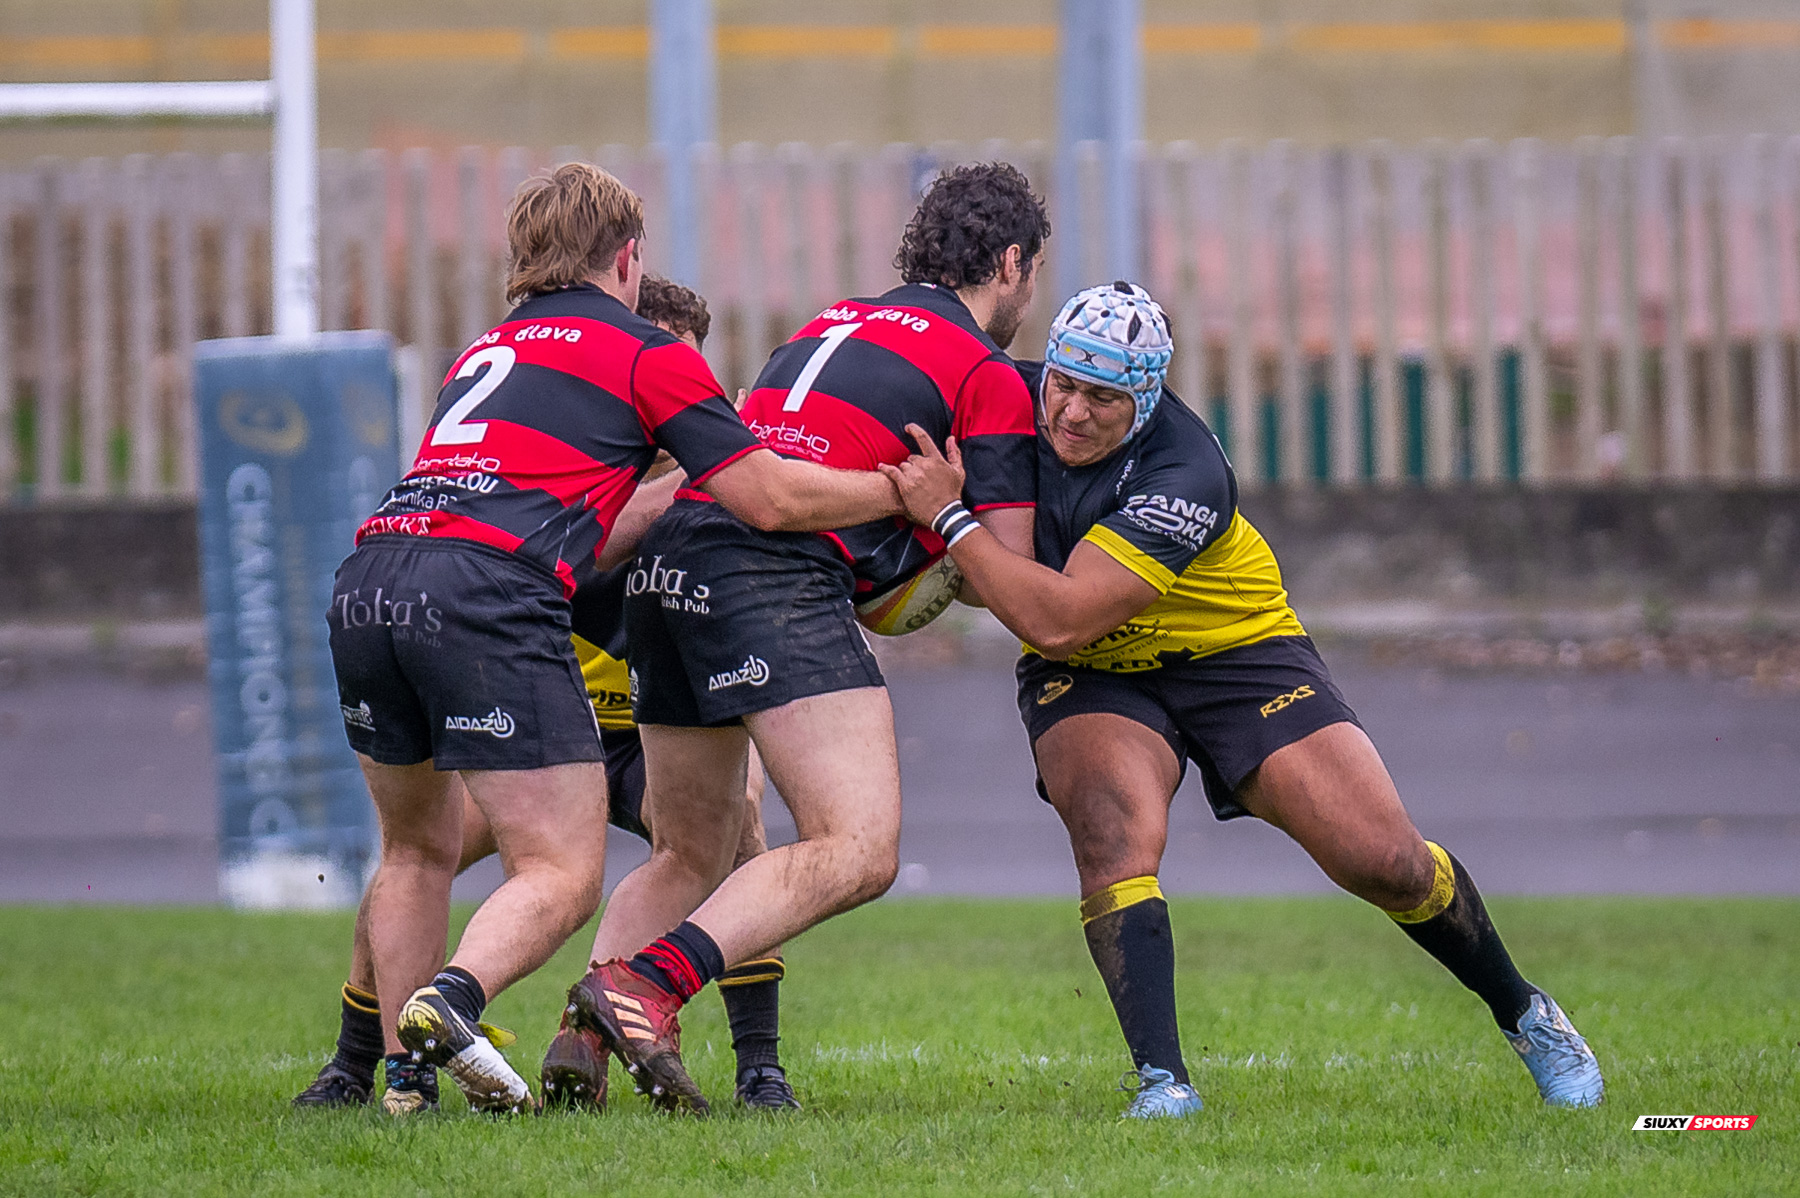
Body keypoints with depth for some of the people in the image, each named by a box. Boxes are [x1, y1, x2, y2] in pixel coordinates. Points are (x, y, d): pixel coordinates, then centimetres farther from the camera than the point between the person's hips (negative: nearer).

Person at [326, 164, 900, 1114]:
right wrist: (905, 493, 20)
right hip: (485, 598, -7)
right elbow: (770, 500, 7)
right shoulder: (643, 351, 11)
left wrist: (672, 495, 49)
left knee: (418, 849, 24)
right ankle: (449, 1001, -31)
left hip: (369, 576, 7)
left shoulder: (485, 352, 31)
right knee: (563, 875, -4)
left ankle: (402, 1073, 15)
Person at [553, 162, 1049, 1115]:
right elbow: (1011, 573, 4)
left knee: (690, 861, 19)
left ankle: (583, 1042, -2)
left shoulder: (835, 322, 29)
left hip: (665, 565, 8)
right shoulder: (990, 378, 7)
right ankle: (643, 987, -30)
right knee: (859, 851, -14)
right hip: (777, 576, -8)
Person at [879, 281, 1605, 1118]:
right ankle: (1161, 1082, -30)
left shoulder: (1184, 476, -32)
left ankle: (1522, 1014, 18)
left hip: (1236, 652, -3)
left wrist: (950, 518, -36)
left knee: (1386, 861, -9)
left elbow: (1061, 620, -38)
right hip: (1090, 681, 3)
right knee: (1113, 829, -30)